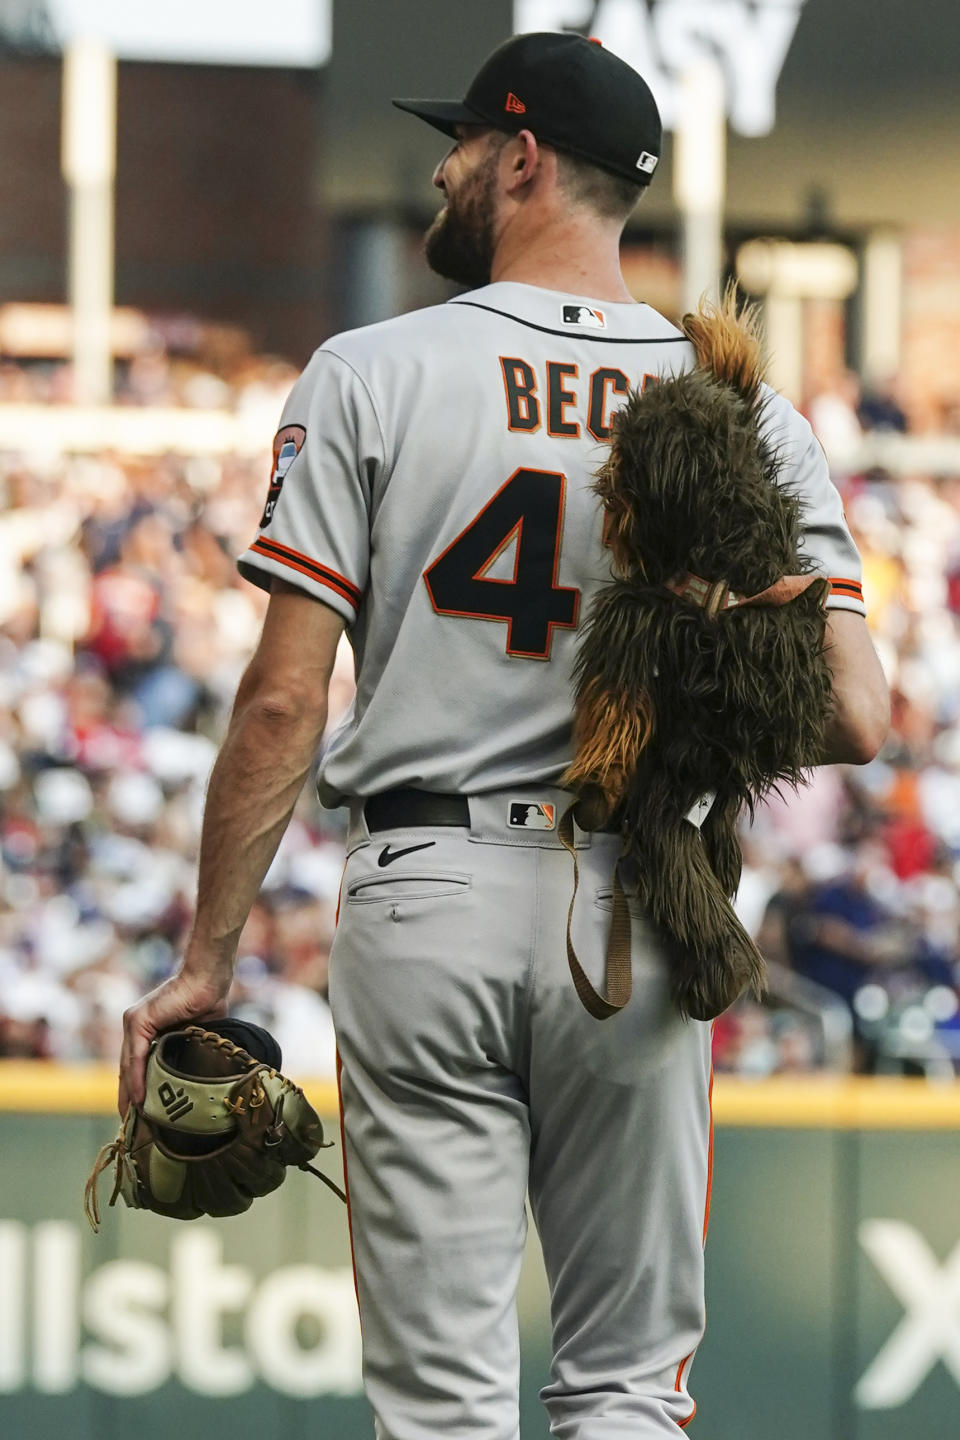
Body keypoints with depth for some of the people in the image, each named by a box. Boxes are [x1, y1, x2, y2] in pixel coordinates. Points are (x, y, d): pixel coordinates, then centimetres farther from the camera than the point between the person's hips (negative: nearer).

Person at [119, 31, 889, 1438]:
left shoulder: (371, 377, -4)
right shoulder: (749, 413, 2)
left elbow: (284, 701, -7)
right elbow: (854, 718, -8)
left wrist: (207, 960, -2)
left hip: (426, 899, -2)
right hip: (639, 911, 2)